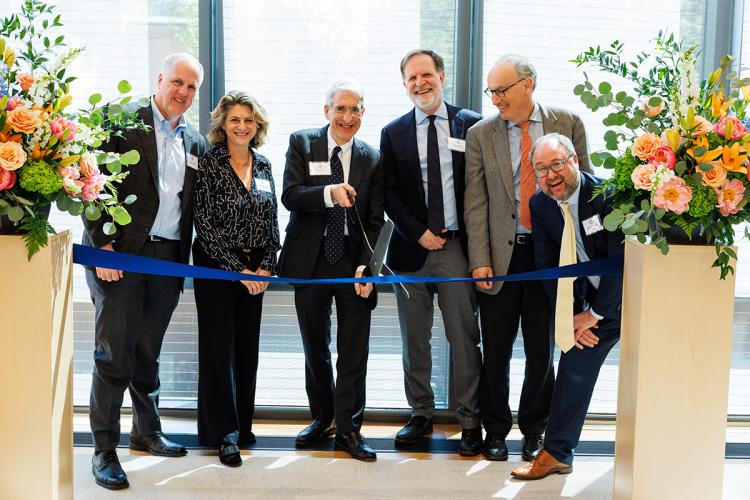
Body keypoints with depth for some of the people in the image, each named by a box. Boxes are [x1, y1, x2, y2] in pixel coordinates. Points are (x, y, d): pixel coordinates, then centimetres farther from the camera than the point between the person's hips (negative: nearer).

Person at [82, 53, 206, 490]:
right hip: (121, 254, -5)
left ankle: (147, 431, 29)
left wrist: (184, 258, 9)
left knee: (148, 351, 14)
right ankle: (105, 449, 6)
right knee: (114, 352, -3)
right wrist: (102, 244, -15)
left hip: (169, 257, 5)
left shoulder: (195, 142, 14)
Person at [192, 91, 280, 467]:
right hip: (215, 266, -5)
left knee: (247, 346, 10)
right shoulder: (208, 164, -7)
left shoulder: (263, 165, 9)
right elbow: (205, 224, -12)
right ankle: (225, 433, 8)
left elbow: (271, 221, 10)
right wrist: (237, 269, -14)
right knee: (219, 345, -1)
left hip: (255, 270, 5)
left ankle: (242, 424, 23)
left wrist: (265, 267, -2)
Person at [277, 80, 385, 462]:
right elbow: (290, 196, -12)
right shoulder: (301, 143, 1)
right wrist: (329, 193, -29)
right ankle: (322, 418, 30)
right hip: (310, 259, 0)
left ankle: (348, 427, 10)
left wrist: (366, 267, -9)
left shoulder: (372, 159, 3)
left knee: (354, 348, 0)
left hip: (353, 260, 0)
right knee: (315, 346, 13)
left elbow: (375, 221, 1)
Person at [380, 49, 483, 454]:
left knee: (464, 337, 1)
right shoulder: (393, 133, 8)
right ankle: (421, 414, 23)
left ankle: (470, 420, 12)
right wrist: (418, 233, -7)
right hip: (412, 248, 2)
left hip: (458, 247, -2)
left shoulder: (471, 125, 4)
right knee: (414, 340, 9)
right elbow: (389, 195, 5)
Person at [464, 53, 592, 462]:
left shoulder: (568, 124, 3)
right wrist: (479, 261, -10)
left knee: (542, 351, 9)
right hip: (501, 255, 0)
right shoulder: (480, 135, 2)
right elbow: (476, 204, -2)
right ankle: (496, 429, 26)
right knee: (496, 352, 7)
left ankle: (535, 429, 28)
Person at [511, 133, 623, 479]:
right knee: (575, 362, -2)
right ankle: (557, 453, 6)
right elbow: (547, 266, -2)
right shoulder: (540, 205, -5)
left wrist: (594, 314, -17)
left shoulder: (606, 194, -23)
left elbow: (621, 261, -23)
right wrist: (569, 318, -9)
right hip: (591, 295, 4)